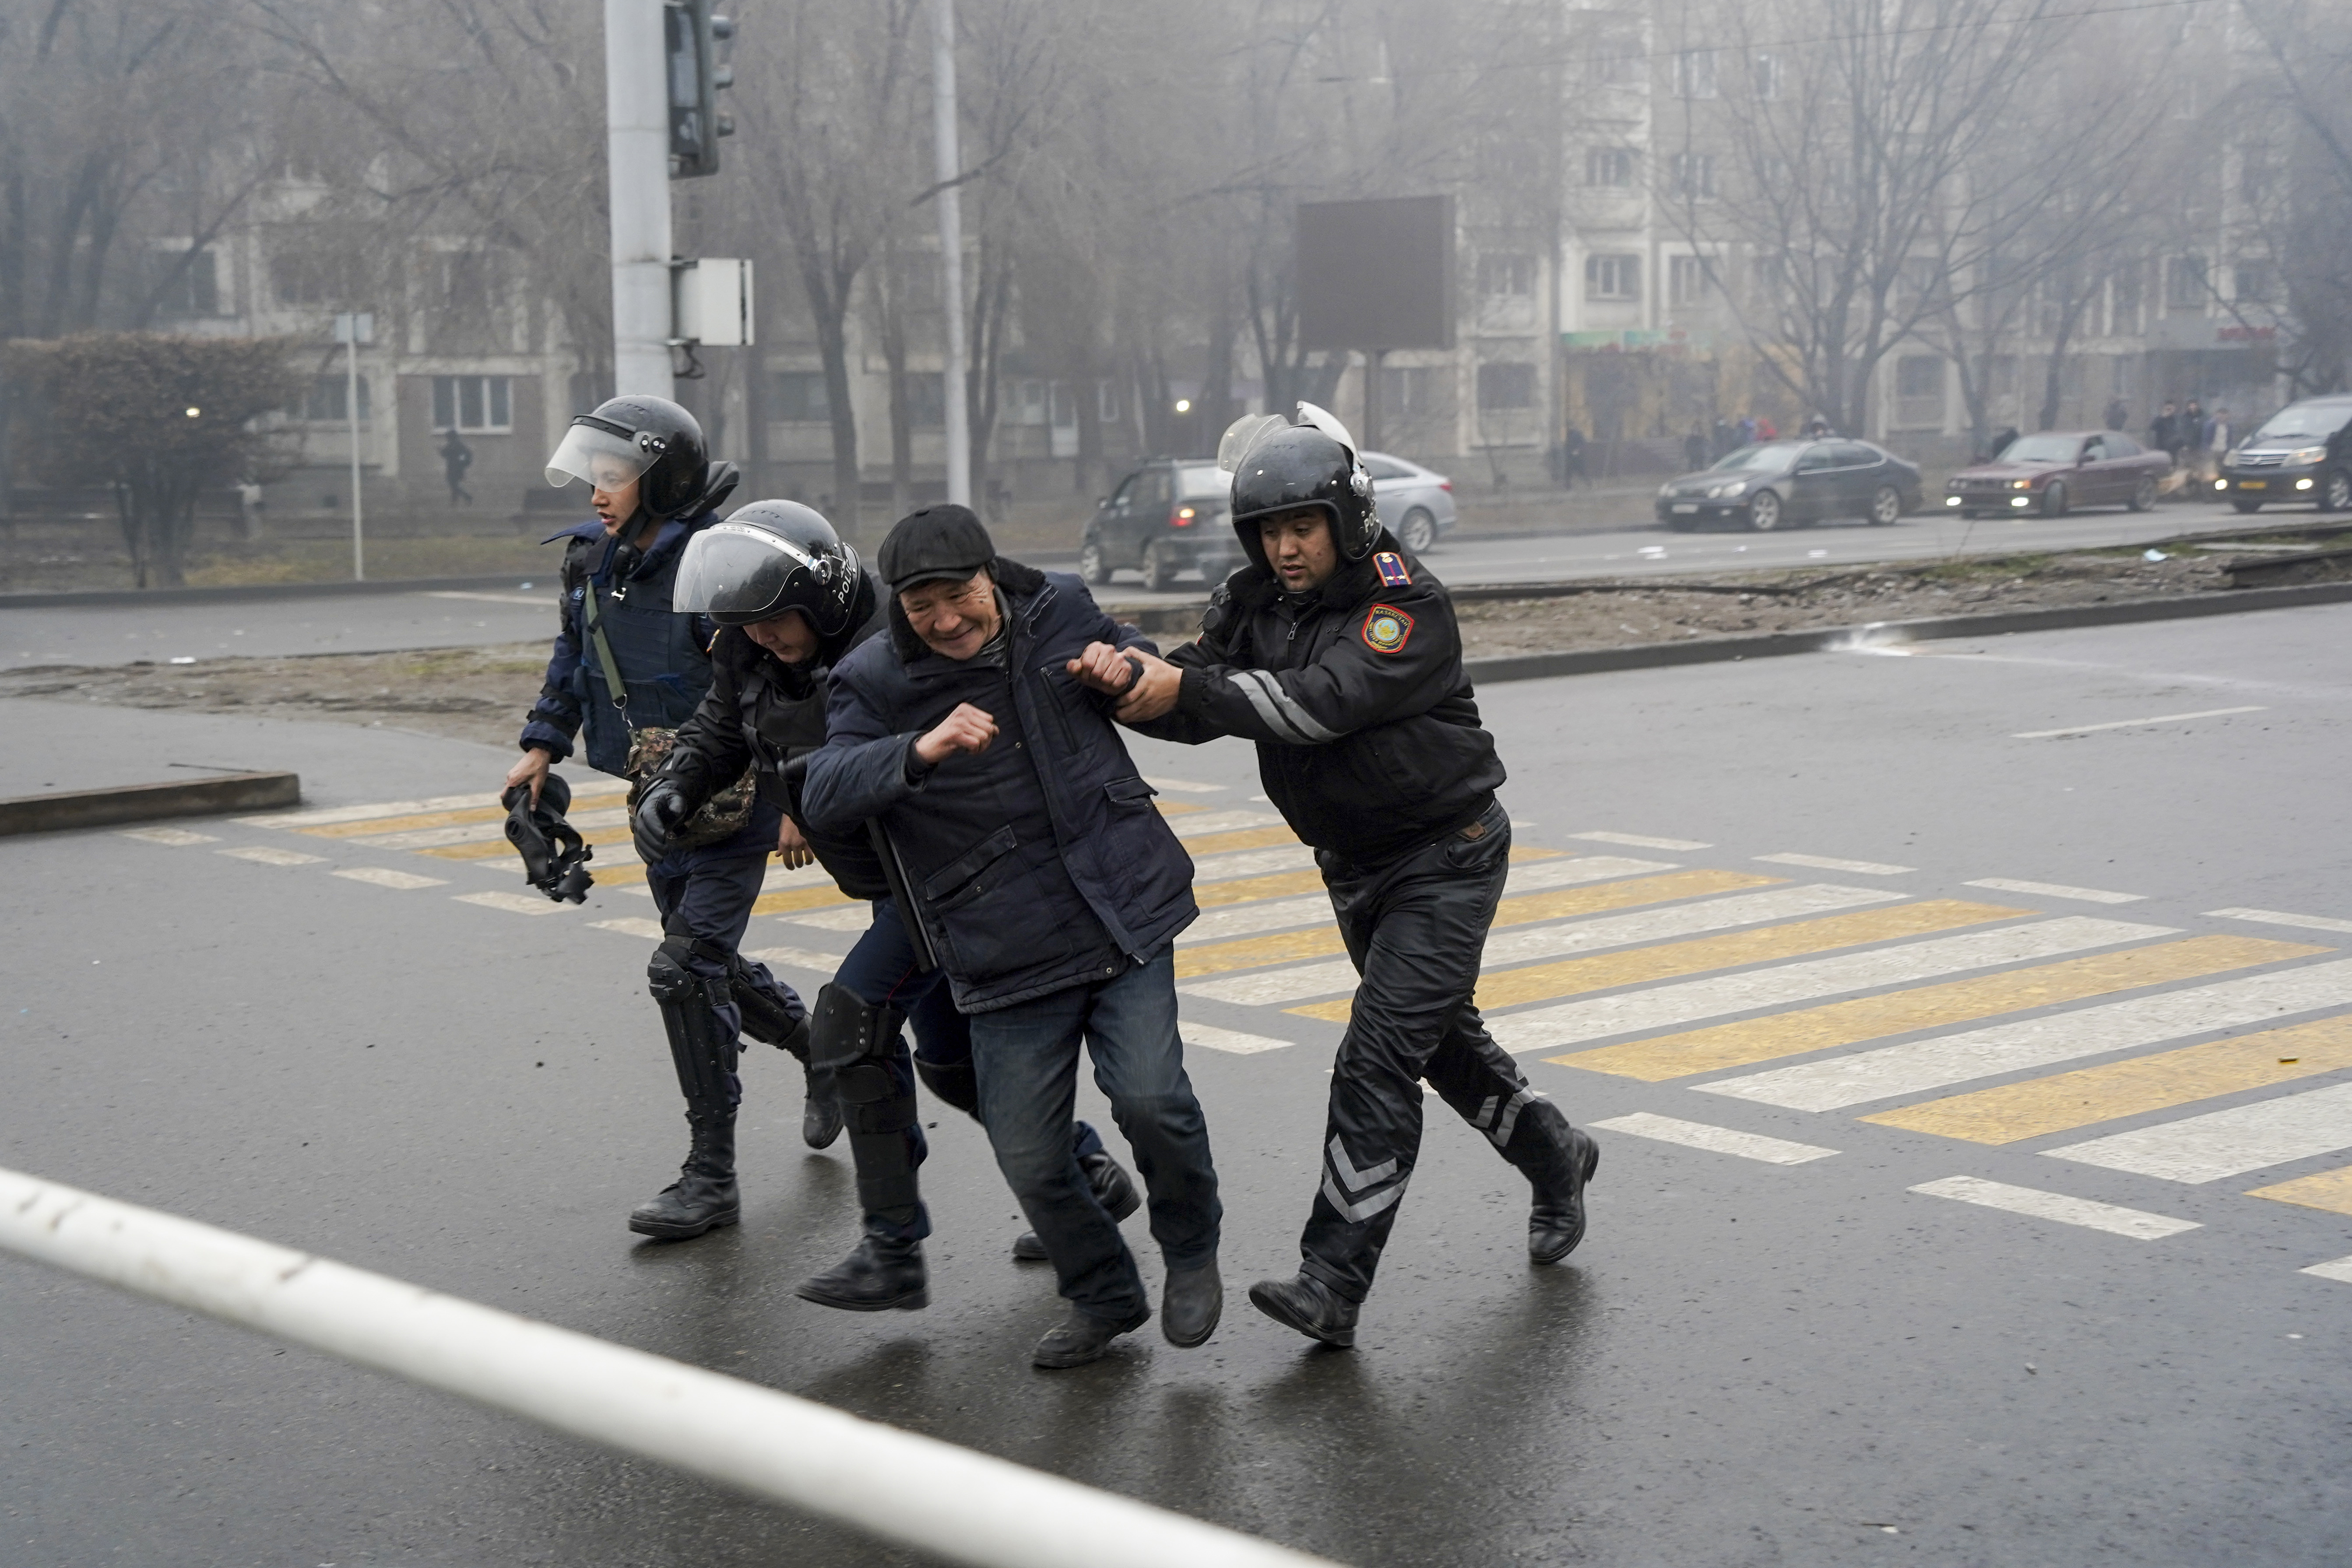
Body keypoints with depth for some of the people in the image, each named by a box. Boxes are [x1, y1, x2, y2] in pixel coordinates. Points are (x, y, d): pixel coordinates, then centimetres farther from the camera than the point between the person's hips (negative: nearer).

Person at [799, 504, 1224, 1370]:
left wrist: (1137, 667, 2)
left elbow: (1130, 653, 25)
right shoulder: (874, 680, -6)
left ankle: (1192, 1251, 12)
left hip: (1124, 909, 1)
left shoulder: (1059, 609, 2)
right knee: (1029, 1159, 0)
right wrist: (921, 751, -37)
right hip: (1007, 956, 0)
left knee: (1148, 1095, -17)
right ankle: (1103, 1298, 27)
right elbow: (824, 795, -22)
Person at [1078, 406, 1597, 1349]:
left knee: (1377, 1062, -16)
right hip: (1356, 869, 8)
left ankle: (1332, 1286, -17)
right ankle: (1553, 1157, 47)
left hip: (1446, 858, -8)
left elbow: (1322, 703, -35)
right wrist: (1128, 681, -33)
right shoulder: (1254, 602, 0)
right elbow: (1197, 698, -11)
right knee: (1440, 1040, 22)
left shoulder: (1407, 604, -21)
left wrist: (1187, 688, -40)